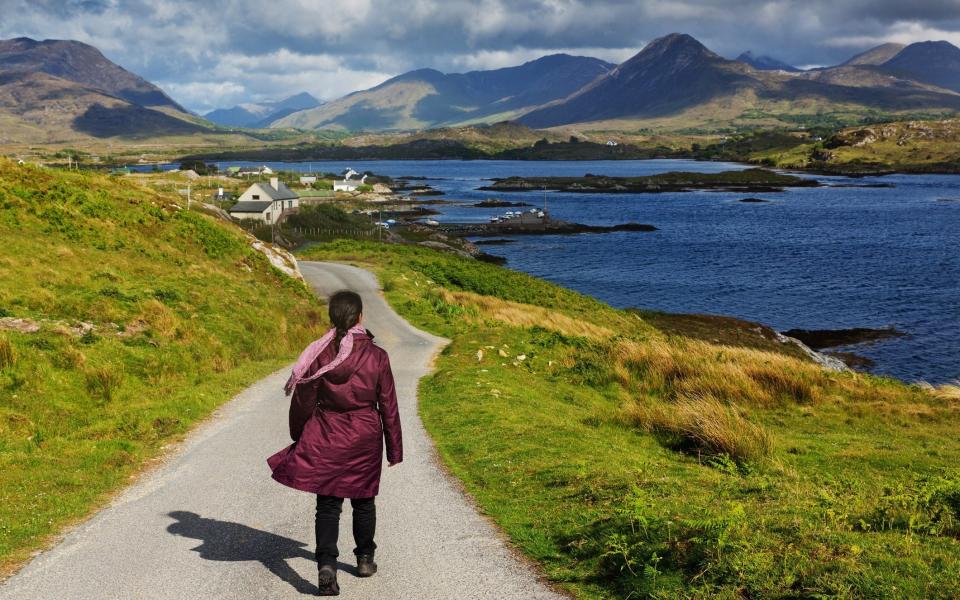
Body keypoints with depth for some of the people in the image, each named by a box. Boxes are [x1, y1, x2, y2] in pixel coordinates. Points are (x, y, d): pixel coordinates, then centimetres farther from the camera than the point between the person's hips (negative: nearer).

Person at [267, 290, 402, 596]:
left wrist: (299, 438, 13)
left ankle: (326, 565, -13)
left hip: (326, 439, -1)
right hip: (365, 440, 1)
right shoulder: (376, 356, -9)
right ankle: (365, 559, 32)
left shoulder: (319, 355, -9)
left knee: (328, 505, 3)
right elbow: (388, 406, -3)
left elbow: (303, 402, -3)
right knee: (363, 501, 19)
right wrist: (394, 449, 6)